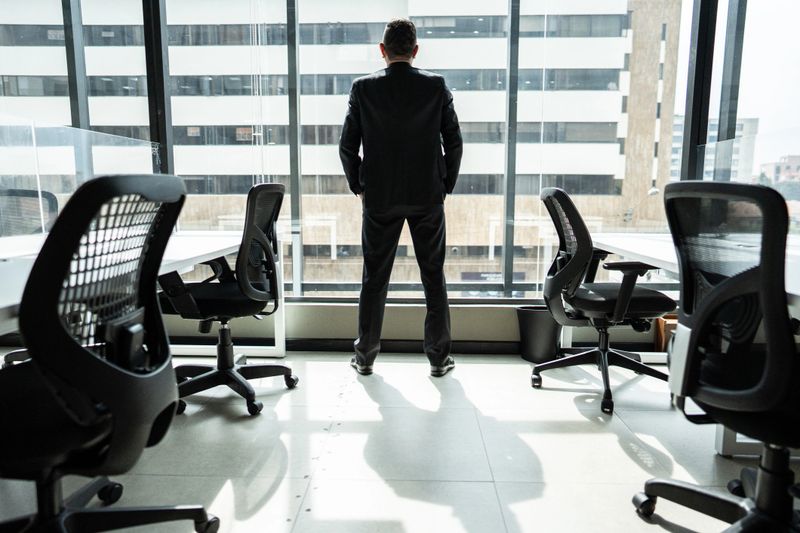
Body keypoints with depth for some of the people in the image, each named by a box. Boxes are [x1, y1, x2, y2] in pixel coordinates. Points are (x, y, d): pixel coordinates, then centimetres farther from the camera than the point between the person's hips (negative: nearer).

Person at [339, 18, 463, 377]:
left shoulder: (363, 88, -2)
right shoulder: (436, 86, -1)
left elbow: (347, 146, -2)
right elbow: (454, 142, -1)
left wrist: (358, 186, 11)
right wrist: (446, 185, 10)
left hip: (379, 198, 0)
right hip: (428, 197, 0)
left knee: (374, 279, 10)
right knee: (434, 277, 10)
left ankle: (365, 357, 20)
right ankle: (439, 358, 18)